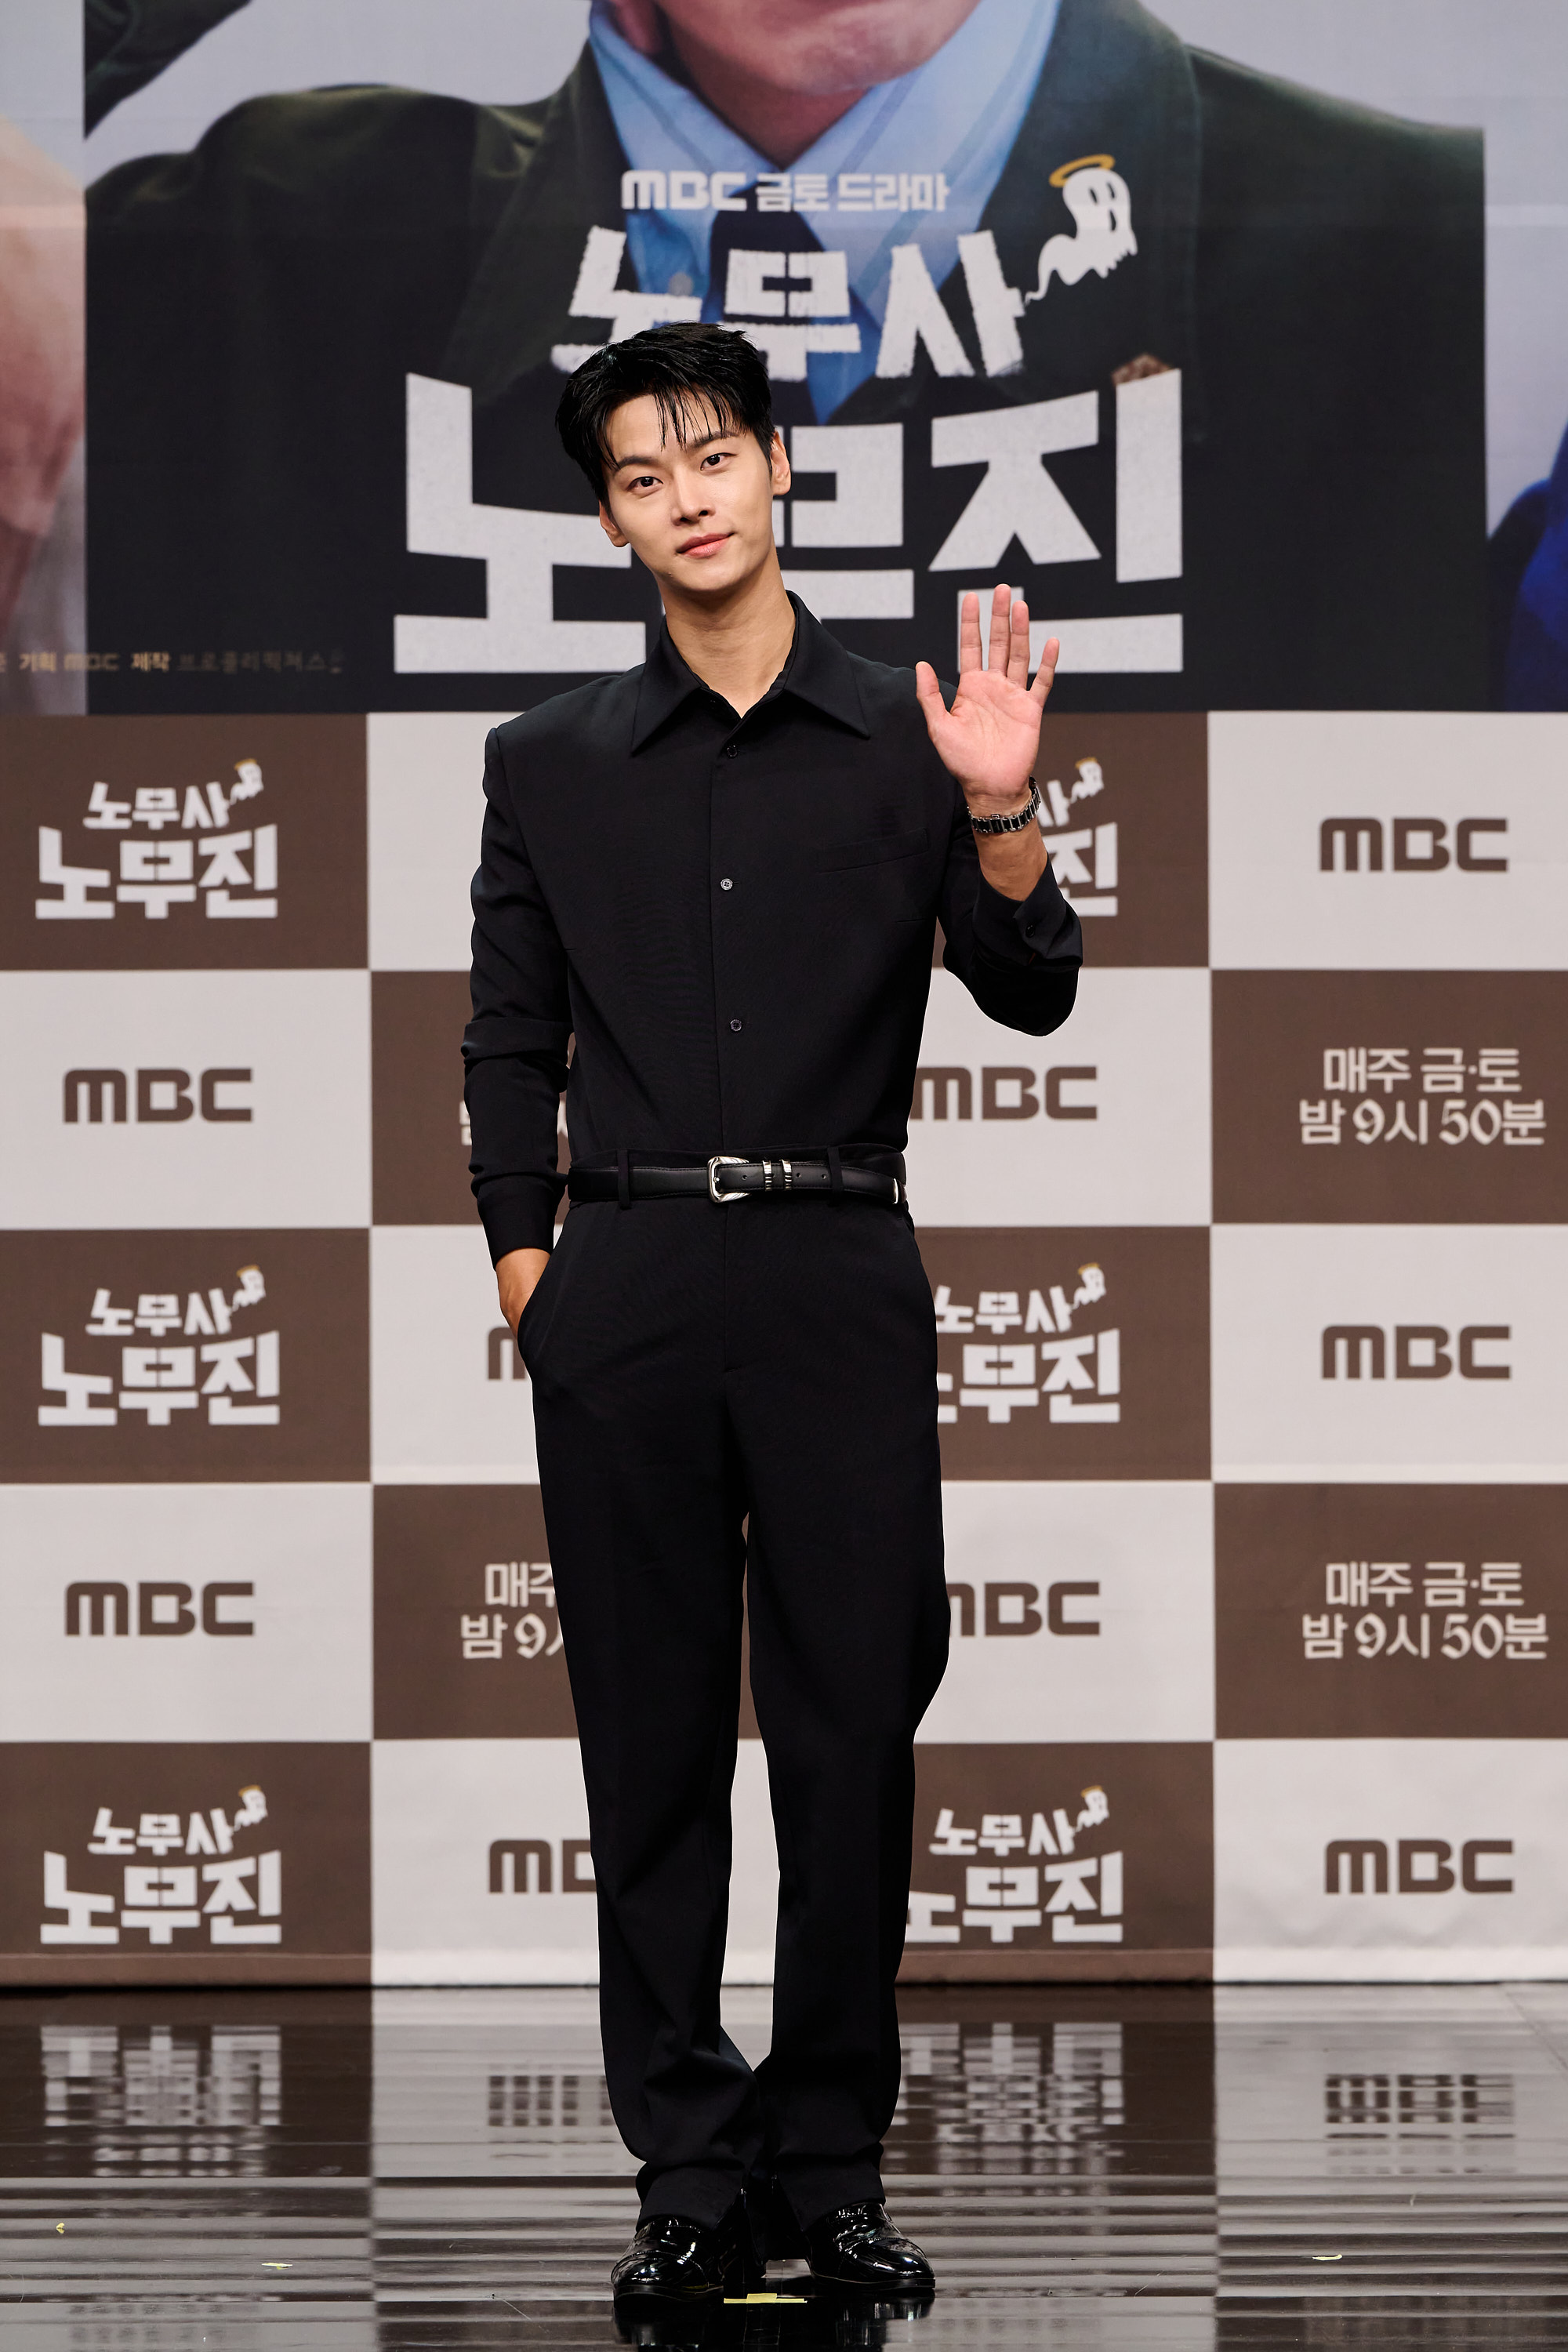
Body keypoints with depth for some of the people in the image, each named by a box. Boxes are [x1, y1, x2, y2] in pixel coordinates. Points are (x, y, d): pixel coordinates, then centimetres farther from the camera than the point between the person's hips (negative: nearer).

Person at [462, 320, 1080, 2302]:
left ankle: (834, 2166, 8)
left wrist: (997, 814, -15)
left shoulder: (905, 738, 8)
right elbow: (509, 1040, 14)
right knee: (652, 1740, 2)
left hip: (841, 1276, -1)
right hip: (627, 1284, 1)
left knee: (853, 1731, -1)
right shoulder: (553, 764, 12)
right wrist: (524, 1262, 5)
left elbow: (1033, 998, 0)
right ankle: (691, 2169, 9)